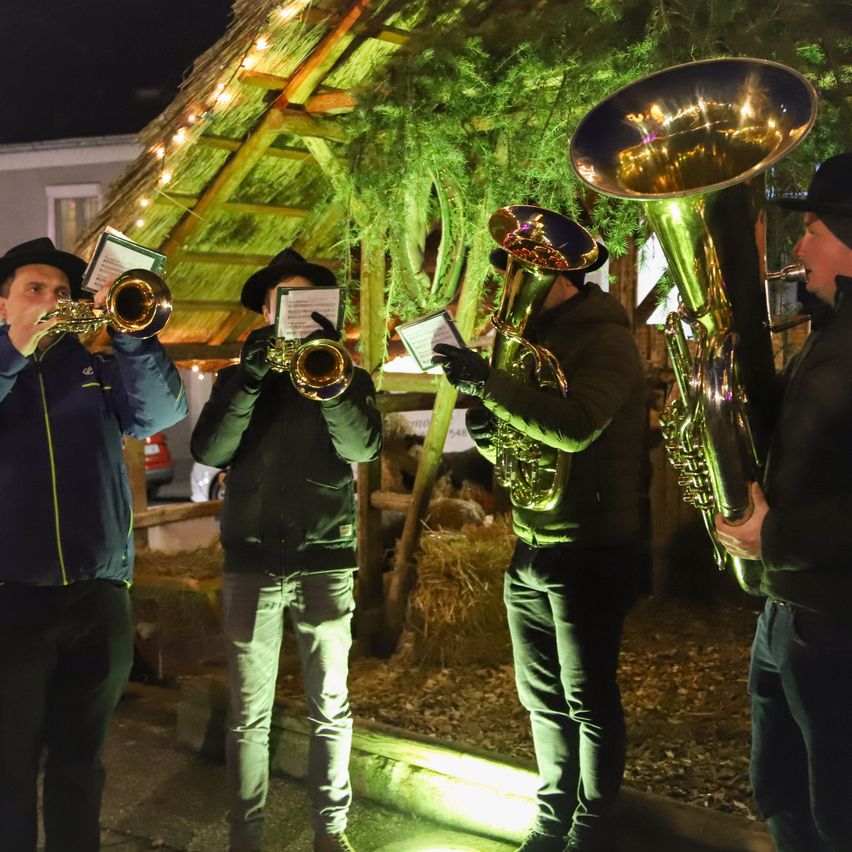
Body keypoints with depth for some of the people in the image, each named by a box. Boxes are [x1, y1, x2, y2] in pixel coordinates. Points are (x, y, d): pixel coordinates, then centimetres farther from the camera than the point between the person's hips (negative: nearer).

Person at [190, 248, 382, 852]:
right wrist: (251, 378, -16)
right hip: (251, 562, 1)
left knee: (331, 707, 5)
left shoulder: (347, 377, 9)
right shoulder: (238, 377, 12)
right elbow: (209, 449, -5)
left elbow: (363, 446, -9)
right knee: (249, 714, 4)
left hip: (325, 561, 0)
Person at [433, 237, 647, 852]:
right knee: (542, 698, 15)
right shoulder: (536, 337, 14)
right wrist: (488, 434, -4)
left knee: (589, 702, 4)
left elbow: (576, 427, -30)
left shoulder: (606, 339, -12)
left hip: (589, 552, -8)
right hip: (528, 549, 8)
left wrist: (486, 381, -29)